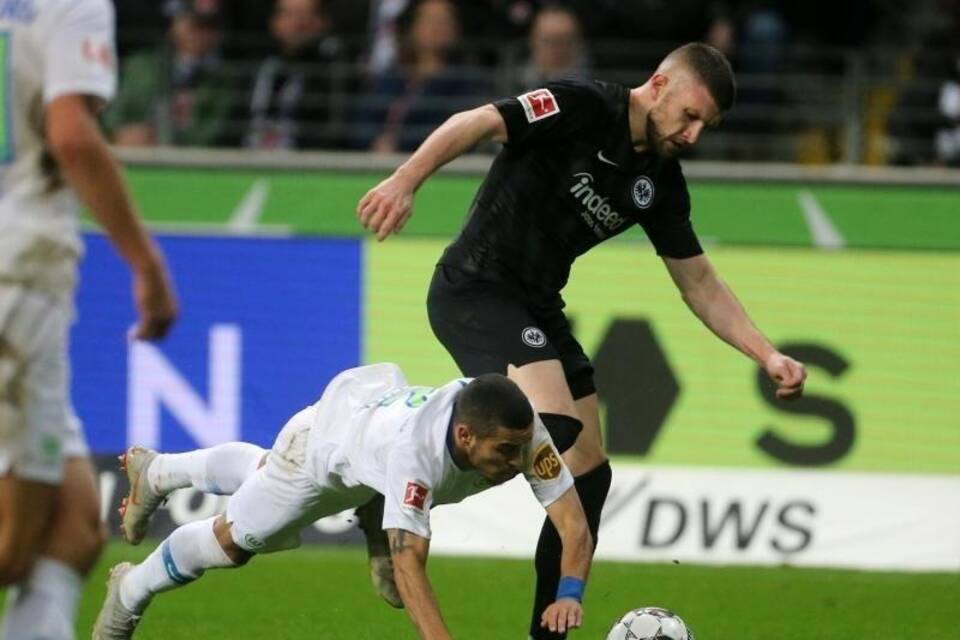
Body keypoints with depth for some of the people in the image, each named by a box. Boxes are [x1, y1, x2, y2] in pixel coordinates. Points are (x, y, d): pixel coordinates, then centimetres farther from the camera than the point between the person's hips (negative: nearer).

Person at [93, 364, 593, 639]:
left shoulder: (522, 432, -41)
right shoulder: (415, 448, -54)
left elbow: (574, 523, -41)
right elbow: (408, 563, -58)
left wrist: (569, 594, -59)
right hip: (333, 426, -6)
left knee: (261, 475, 34)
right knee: (233, 540, 15)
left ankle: (155, 471, 63)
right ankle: (131, 591, 46)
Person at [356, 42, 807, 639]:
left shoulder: (662, 183, 9)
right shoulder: (582, 107, -12)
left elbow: (700, 283, 16)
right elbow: (476, 123, -23)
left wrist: (769, 355, 5)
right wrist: (406, 181, -39)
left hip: (538, 308, 8)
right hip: (476, 290, -8)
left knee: (588, 474, 4)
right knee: (556, 428, -29)